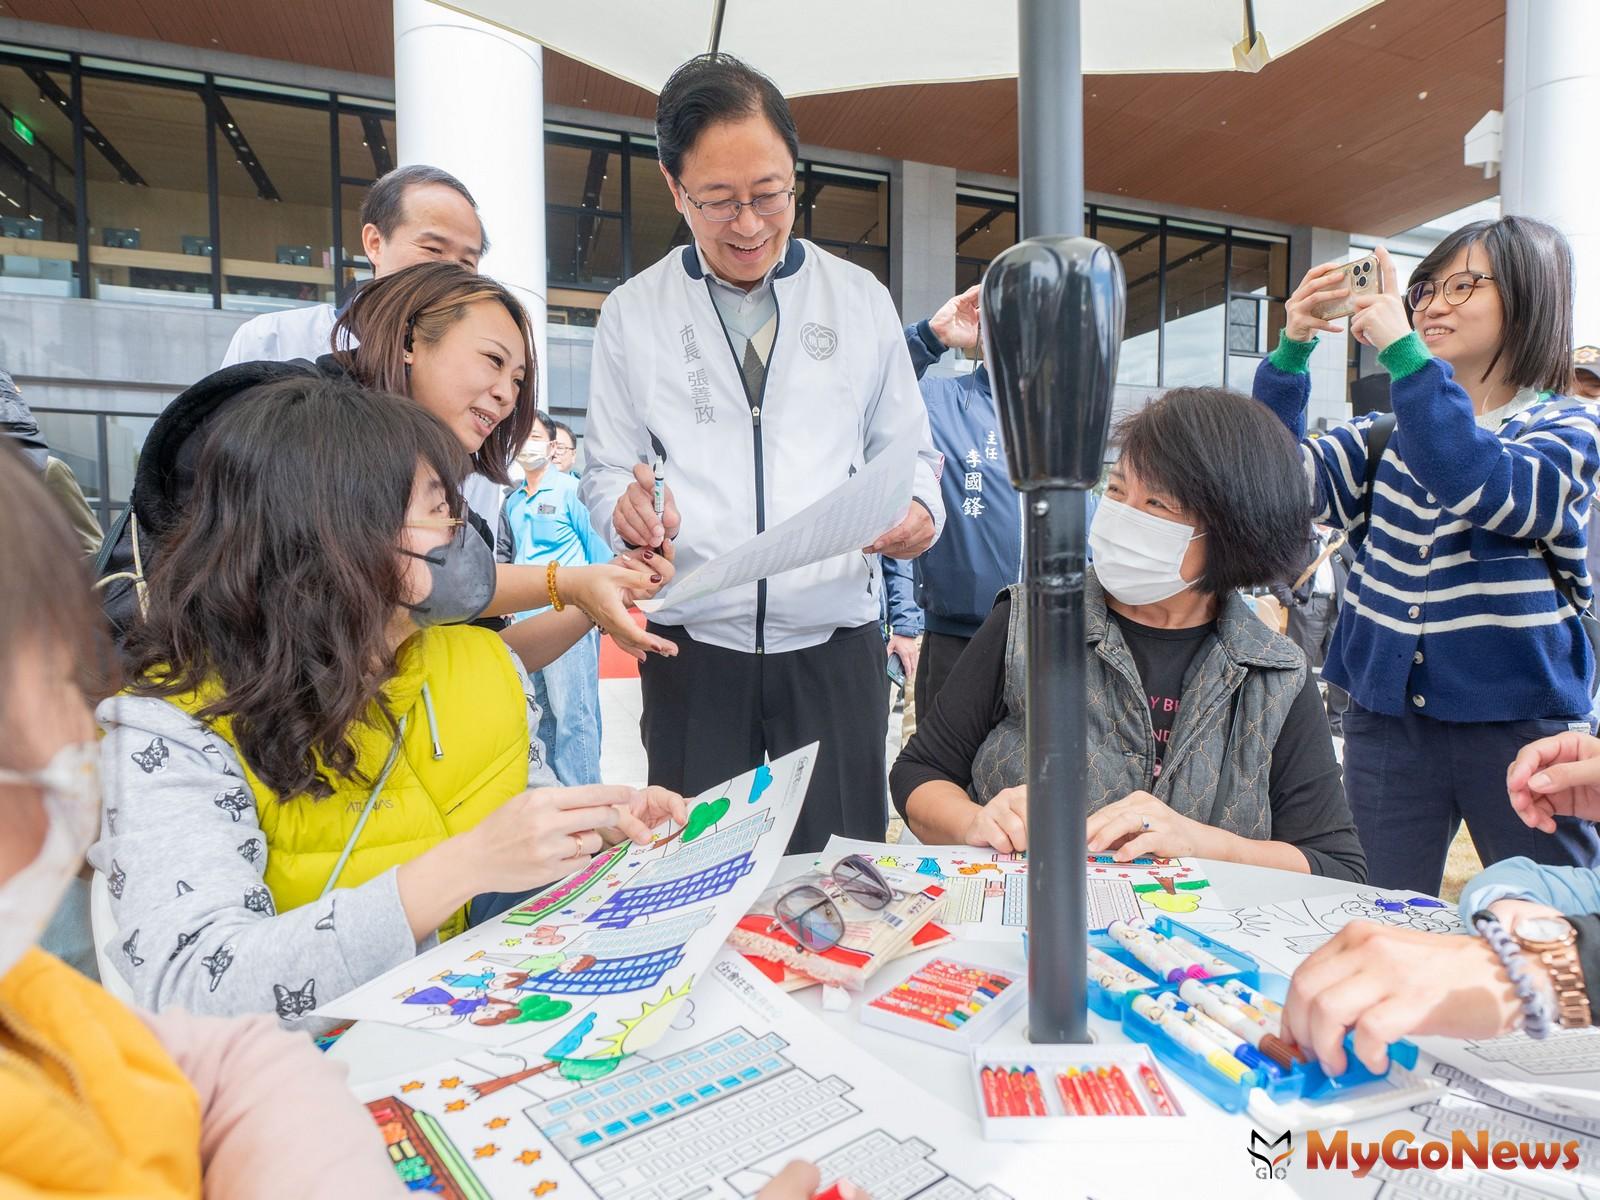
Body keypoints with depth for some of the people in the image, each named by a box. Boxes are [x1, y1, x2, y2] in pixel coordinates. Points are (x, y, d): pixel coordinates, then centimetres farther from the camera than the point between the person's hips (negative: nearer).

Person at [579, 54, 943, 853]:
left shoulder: (861, 300, 7)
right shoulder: (632, 314, 6)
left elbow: (905, 450, 11)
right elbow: (606, 468, 8)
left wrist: (918, 511, -11)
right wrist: (626, 506, -14)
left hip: (834, 644, 1)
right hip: (692, 646, 0)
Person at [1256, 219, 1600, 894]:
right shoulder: (1388, 438, 11)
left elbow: (1486, 489, -23)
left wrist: (1402, 352, -25)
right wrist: (1291, 352, -13)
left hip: (1519, 719, -3)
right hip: (1387, 717, 3)